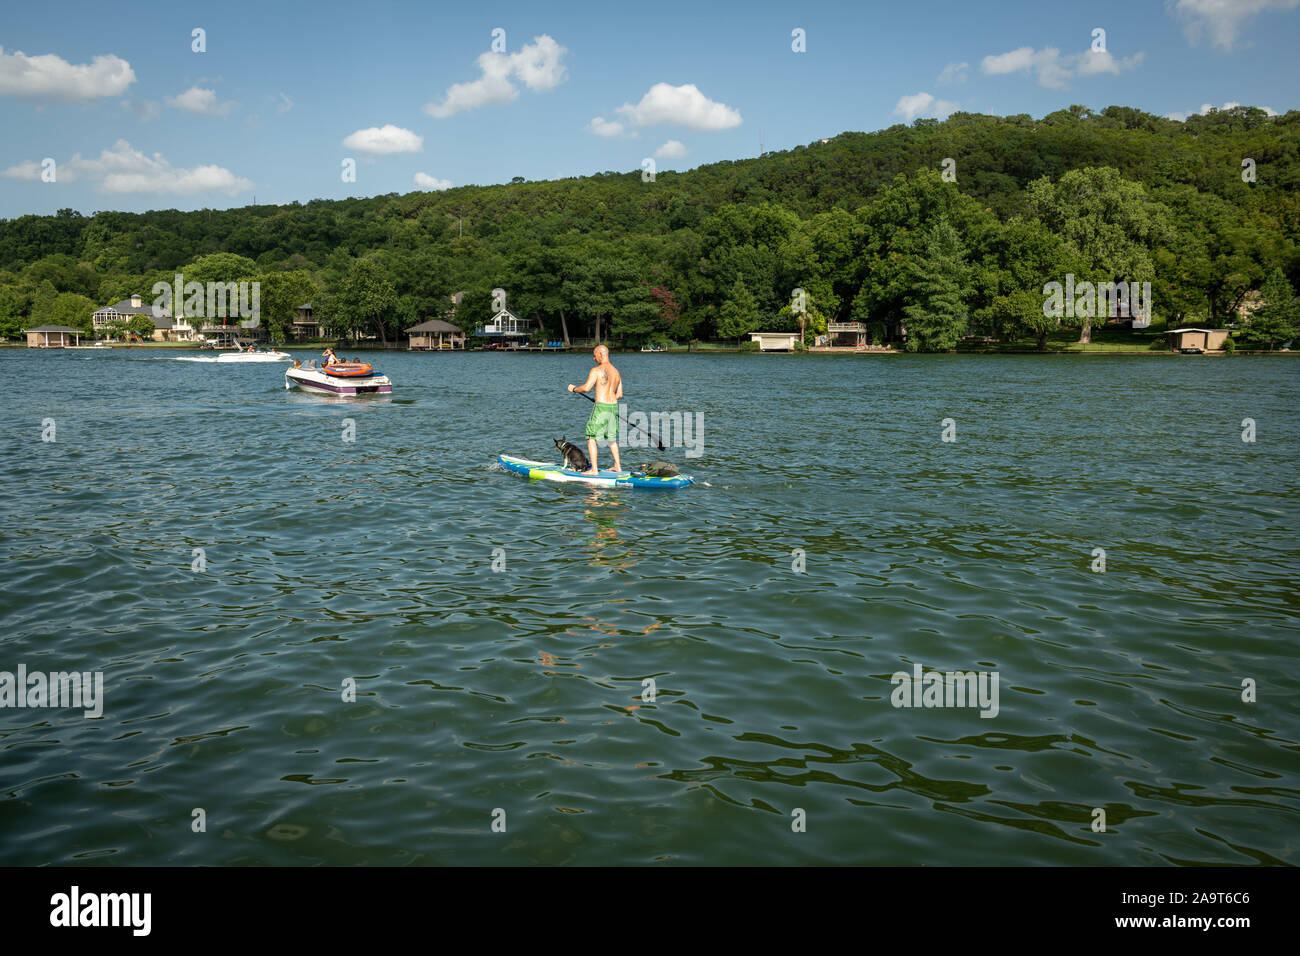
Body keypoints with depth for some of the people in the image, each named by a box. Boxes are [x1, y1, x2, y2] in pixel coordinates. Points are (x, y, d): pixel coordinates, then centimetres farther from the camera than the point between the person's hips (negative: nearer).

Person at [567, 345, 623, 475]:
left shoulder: (597, 370, -10)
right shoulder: (616, 372, 12)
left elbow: (586, 387, -19)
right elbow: (620, 395, 13)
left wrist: (574, 389, 0)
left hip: (601, 407, -7)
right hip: (614, 406, 7)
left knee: (591, 438, 0)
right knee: (612, 438, 20)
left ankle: (594, 469, -4)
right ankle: (618, 466, 24)